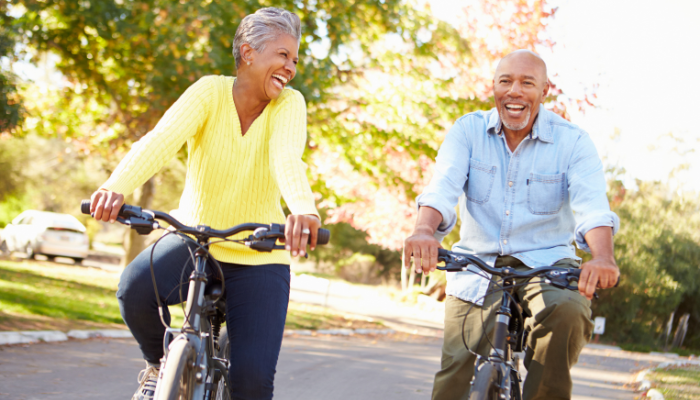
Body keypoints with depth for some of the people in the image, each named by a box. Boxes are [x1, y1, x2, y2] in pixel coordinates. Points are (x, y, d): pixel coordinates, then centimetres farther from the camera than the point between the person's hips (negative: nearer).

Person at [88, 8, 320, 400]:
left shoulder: (289, 104, -9)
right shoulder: (210, 92, -10)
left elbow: (287, 159, -30)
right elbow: (160, 141, -27)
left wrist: (305, 209, -53)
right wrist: (117, 186, -47)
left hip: (259, 256, 0)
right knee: (136, 287, -31)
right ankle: (160, 363, 1)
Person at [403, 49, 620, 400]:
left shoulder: (572, 141, -3)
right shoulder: (468, 130, 1)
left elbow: (592, 205, -19)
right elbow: (443, 186, -15)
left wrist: (603, 257, -40)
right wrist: (425, 230, -38)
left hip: (546, 264, -1)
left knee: (567, 311, -34)